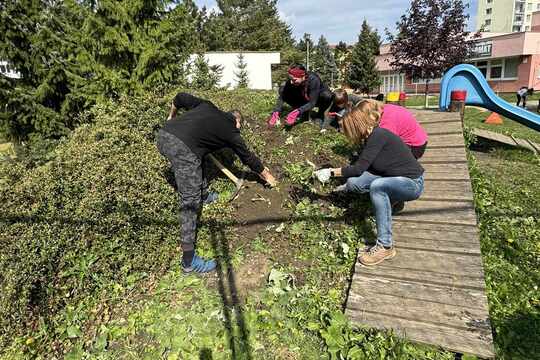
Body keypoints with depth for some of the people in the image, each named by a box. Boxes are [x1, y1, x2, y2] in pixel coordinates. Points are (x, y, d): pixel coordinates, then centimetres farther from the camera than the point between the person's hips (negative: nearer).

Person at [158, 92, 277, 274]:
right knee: (190, 201, -3)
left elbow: (180, 97, 25)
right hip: (182, 148, -7)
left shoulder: (207, 106, 27)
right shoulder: (231, 131, 17)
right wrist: (266, 175, 42)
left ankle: (203, 195, 52)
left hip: (163, 135, 8)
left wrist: (171, 117, 43)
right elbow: (247, 157, 27)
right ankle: (189, 260, 0)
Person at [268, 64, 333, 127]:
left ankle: (320, 115, -7)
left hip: (318, 99, -4)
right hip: (305, 100, 4)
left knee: (327, 95, -39)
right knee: (283, 90, -19)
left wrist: (297, 112, -50)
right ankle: (304, 112, -4)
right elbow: (282, 97, -23)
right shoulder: (291, 82, -24)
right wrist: (276, 112, -40)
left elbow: (312, 103, -37)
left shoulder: (313, 80, -35)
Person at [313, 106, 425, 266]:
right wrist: (348, 185, 22)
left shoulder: (379, 135, -22)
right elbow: (362, 168, 14)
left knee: (377, 186, -37)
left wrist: (331, 172, -18)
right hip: (396, 180, 8)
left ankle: (385, 246, -29)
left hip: (412, 183, -8)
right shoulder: (371, 137, 4)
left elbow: (359, 168, -25)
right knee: (353, 181, -12)